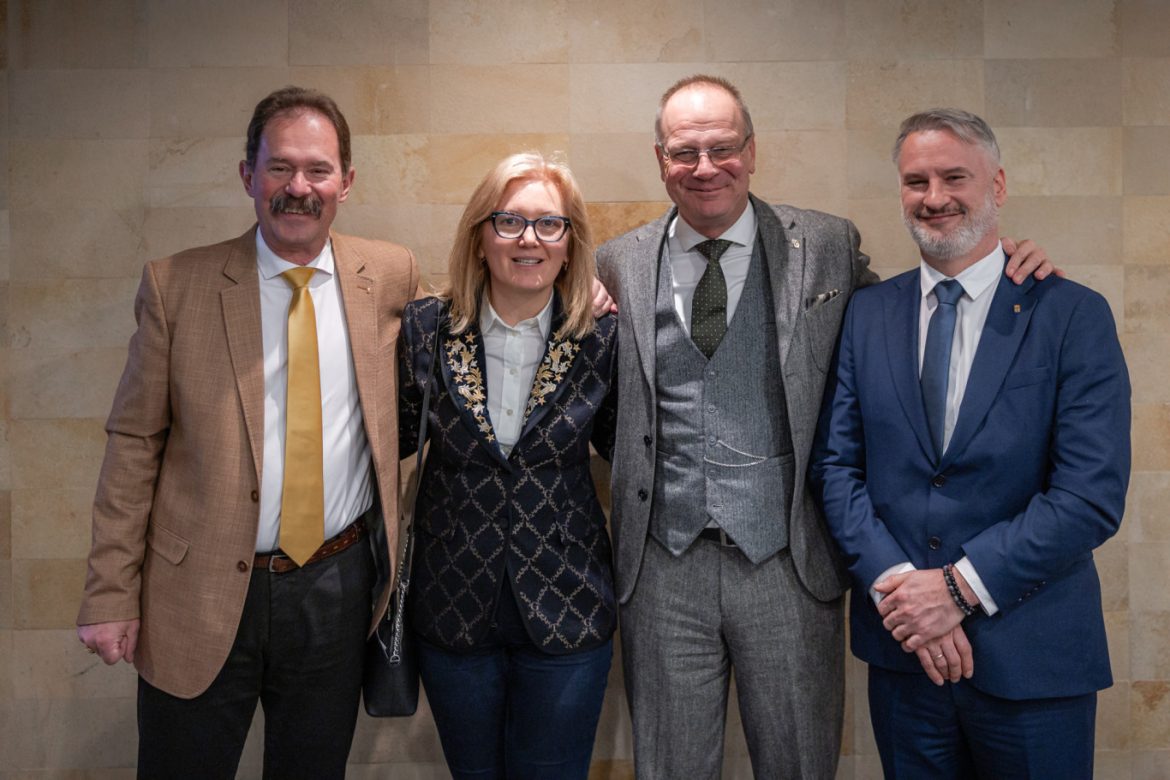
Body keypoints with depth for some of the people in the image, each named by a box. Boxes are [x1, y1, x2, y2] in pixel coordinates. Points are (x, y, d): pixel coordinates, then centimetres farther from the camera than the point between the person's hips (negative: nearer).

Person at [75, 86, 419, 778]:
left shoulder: (392, 275, -1)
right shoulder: (176, 285, -5)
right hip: (201, 593, -1)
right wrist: (112, 593, -5)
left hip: (337, 589, 2)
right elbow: (134, 444, -3)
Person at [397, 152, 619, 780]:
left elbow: (616, 441, 4)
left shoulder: (602, 339, -7)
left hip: (565, 608, -1)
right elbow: (397, 438, 5)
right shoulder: (426, 328, -5)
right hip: (452, 605, 1)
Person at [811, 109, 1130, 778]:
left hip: (1032, 656, -2)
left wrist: (959, 587, -16)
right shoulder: (868, 313, 4)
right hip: (901, 647, 3)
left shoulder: (1074, 315, -5)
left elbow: (1093, 495, -12)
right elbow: (836, 465, 1)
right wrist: (897, 584, -12)